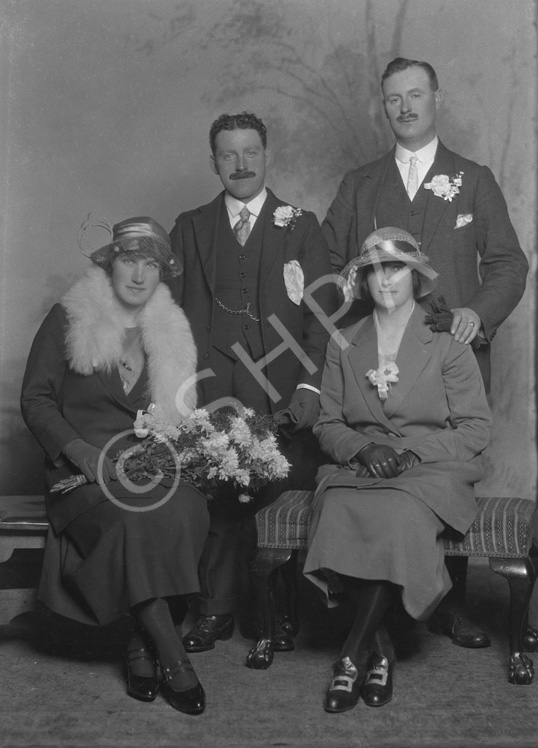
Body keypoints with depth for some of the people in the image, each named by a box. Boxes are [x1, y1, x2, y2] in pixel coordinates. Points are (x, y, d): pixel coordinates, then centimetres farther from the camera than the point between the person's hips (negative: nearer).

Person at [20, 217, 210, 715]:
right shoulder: (68, 319, 5)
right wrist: (81, 451, -13)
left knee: (186, 511, -30)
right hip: (83, 468, -3)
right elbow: (35, 398, 1)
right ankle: (173, 661, -22)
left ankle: (143, 648, -14)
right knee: (130, 520, -34)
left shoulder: (171, 333, 15)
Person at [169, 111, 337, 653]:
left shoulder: (301, 227, 13)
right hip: (212, 396, 1)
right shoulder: (189, 229, 16)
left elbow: (322, 311, 5)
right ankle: (216, 612, 7)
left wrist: (311, 385, -8)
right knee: (219, 505, -11)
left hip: (285, 399, 0)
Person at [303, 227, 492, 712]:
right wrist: (362, 448, -9)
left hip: (432, 472, -2)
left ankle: (355, 651, -20)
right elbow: (328, 424, 13)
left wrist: (413, 450, -13)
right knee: (340, 512, -32)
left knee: (399, 516, -35)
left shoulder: (447, 344, 7)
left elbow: (477, 428, 2)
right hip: (358, 469, 3)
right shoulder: (343, 346, 16)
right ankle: (380, 646, -16)